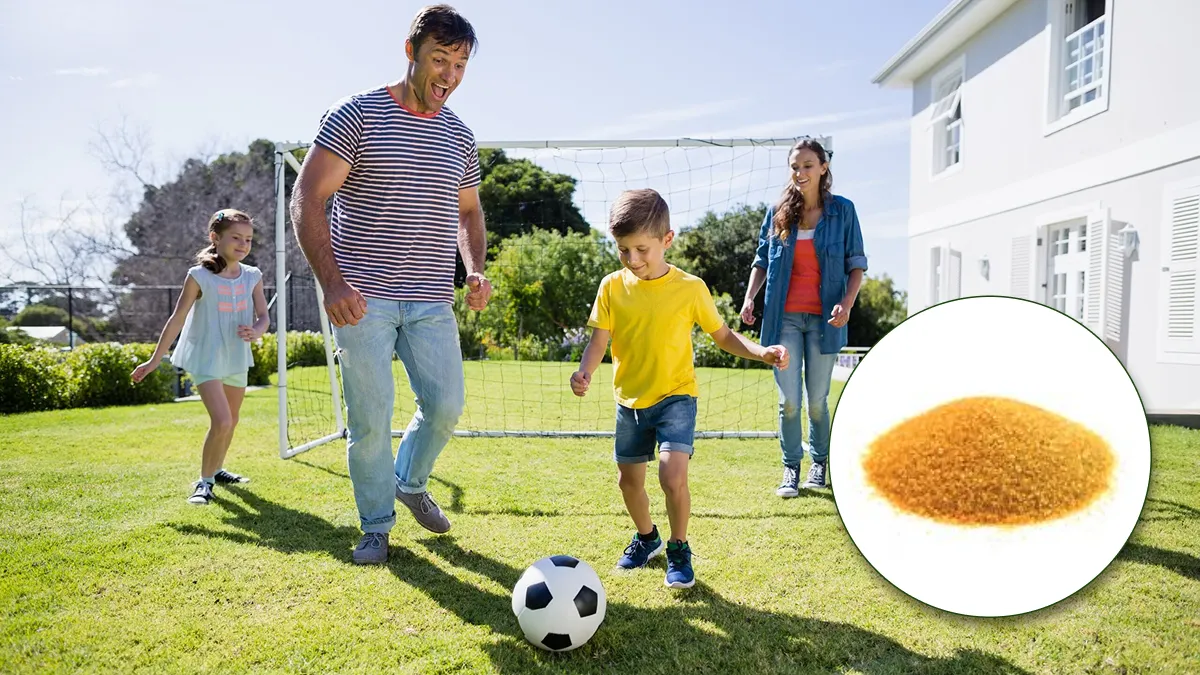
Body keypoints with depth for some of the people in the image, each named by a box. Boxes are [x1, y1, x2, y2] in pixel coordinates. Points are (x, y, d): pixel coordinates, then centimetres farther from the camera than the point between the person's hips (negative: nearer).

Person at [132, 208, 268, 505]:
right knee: (221, 421, -17)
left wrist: (256, 331, -26)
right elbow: (178, 318, -7)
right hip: (205, 358, -5)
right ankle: (204, 482, 2)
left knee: (231, 421, 19)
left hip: (237, 358, 5)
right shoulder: (199, 276, -12)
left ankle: (216, 470, 42)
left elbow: (263, 316, -2)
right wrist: (155, 359, -3)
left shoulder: (253, 277, 0)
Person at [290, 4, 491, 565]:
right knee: (371, 418, -1)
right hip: (361, 297, -4)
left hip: (432, 300, 4)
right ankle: (376, 525, 20)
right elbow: (306, 200, -8)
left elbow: (468, 211, 23)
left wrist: (476, 268, 3)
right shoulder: (355, 115, -3)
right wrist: (332, 282, -21)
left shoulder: (460, 136, 12)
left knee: (445, 405, 0)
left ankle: (410, 482, 30)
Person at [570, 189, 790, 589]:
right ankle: (647, 537, 42)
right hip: (630, 401, 4)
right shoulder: (612, 287, -5)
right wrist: (585, 372, -28)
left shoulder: (690, 288, -10)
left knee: (672, 474, -20)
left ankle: (678, 550, 6)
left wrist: (761, 353, -17)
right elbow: (599, 339, -7)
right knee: (628, 480, 14)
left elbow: (722, 335, 0)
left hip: (675, 396, -3)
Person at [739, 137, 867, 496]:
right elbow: (761, 260, 13)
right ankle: (791, 468, 16)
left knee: (817, 400, 7)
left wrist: (847, 303, -12)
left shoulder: (842, 210, 2)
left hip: (822, 318, -1)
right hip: (785, 317, 1)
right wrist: (750, 298, -1)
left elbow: (856, 264, 3)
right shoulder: (778, 212, 6)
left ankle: (820, 463, 28)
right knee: (788, 400, 0)